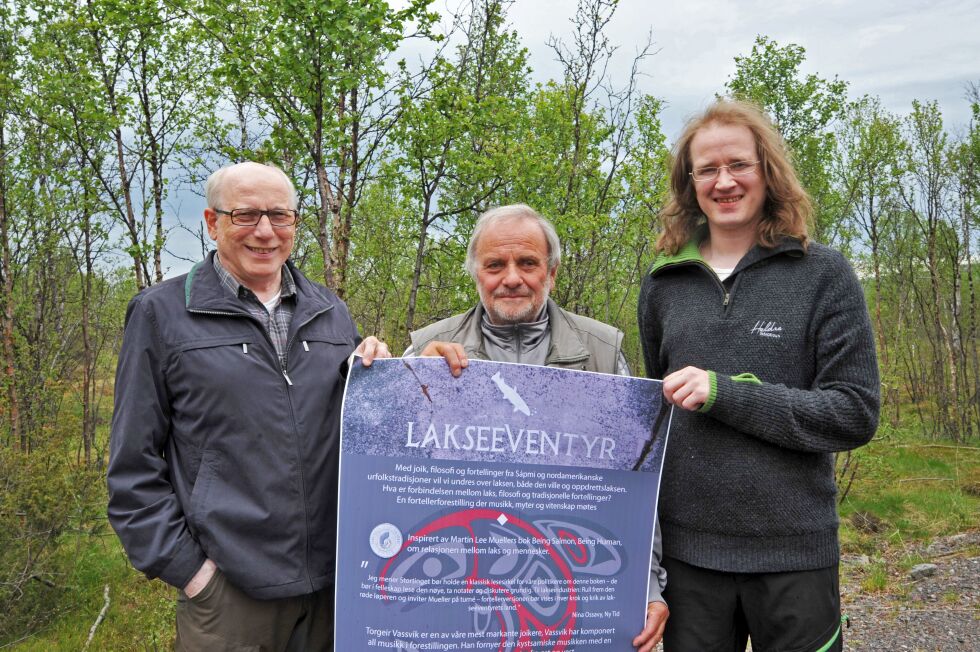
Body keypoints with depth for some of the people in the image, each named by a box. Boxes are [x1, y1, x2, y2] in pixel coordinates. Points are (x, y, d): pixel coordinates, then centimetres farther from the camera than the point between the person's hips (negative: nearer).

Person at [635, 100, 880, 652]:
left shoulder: (824, 275, -3)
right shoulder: (663, 284, 5)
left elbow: (856, 413, -8)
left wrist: (727, 393, -18)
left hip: (795, 550, -2)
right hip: (687, 549, 2)